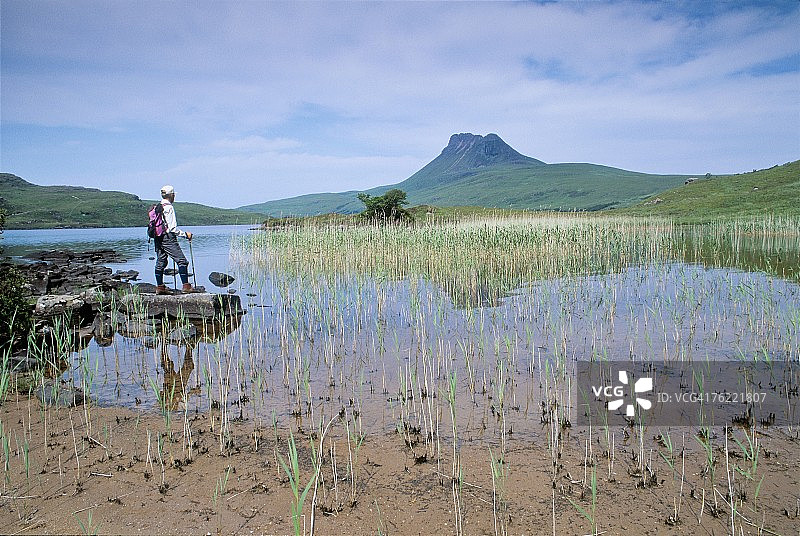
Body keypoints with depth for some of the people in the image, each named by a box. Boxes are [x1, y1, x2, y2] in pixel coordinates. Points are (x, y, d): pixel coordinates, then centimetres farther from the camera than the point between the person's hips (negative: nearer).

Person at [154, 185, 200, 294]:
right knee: (182, 261, -6)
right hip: (168, 238, -9)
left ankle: (160, 287, 16)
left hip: (158, 238, 9)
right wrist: (185, 234, -10)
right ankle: (186, 286, -9)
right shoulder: (169, 208, -13)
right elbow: (172, 228, -17)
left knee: (160, 262, 13)